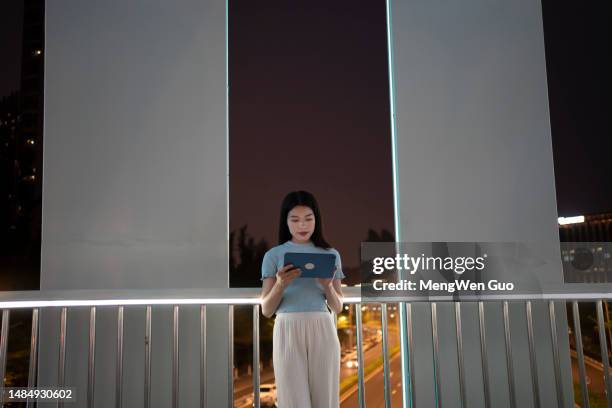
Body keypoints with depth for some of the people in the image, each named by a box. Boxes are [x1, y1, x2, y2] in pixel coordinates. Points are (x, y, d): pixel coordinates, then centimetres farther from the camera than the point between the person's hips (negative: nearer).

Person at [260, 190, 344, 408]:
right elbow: (266, 310, 4)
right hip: (288, 331, -1)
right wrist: (281, 284, -15)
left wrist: (328, 285, -10)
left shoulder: (331, 254, 11)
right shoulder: (273, 255, 6)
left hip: (322, 331, 2)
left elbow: (338, 307, 11)